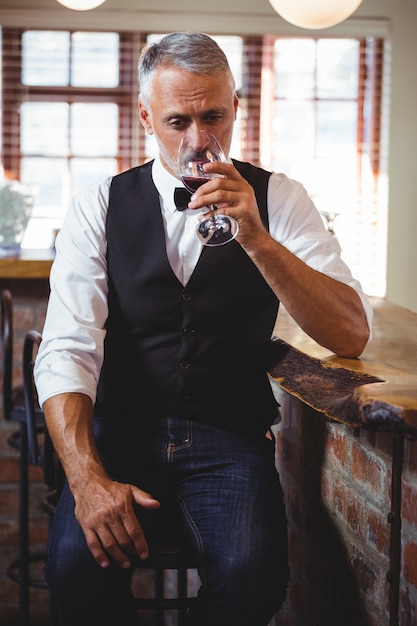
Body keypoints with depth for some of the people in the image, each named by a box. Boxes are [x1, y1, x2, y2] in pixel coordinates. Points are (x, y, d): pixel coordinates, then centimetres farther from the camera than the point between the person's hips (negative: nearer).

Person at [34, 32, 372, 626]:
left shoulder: (278, 199, 3)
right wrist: (88, 479, -23)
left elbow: (351, 336, -8)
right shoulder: (100, 205, 3)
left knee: (252, 577, -28)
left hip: (230, 440, 0)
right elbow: (66, 351, -7)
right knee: (76, 565, -27)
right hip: (122, 431, 1)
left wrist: (256, 238, -22)